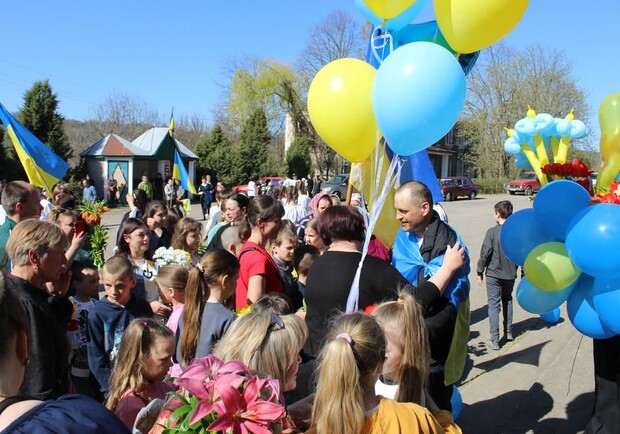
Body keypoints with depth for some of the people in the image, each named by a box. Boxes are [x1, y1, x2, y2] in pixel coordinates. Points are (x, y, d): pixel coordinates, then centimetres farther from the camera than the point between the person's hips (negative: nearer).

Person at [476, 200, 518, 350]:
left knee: (494, 304, 2)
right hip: (510, 274, 5)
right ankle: (508, 332, 32)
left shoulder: (492, 232, -16)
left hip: (494, 274, -4)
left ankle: (495, 340, 1)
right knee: (507, 300, 24)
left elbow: (485, 253, -14)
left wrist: (479, 272, -2)